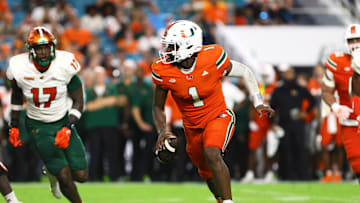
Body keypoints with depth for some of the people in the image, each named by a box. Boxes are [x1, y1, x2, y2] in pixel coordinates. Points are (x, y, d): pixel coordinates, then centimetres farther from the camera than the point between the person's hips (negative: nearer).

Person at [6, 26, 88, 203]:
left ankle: (53, 173, 30)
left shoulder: (64, 64, -17)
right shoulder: (20, 68, -16)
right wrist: (14, 126, 6)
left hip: (63, 122, 2)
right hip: (38, 127, -2)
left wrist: (68, 129, -19)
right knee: (65, 177, -13)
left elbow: (78, 101, -8)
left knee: (81, 175, -4)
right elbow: (16, 96, 7)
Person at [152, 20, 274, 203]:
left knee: (212, 154, -32)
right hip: (192, 126, 4)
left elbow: (245, 73, -5)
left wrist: (258, 103, -9)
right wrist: (162, 131, -21)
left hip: (218, 117, -4)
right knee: (207, 173, 18)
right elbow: (158, 107, -3)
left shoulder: (212, 58, -24)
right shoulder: (163, 71, -16)